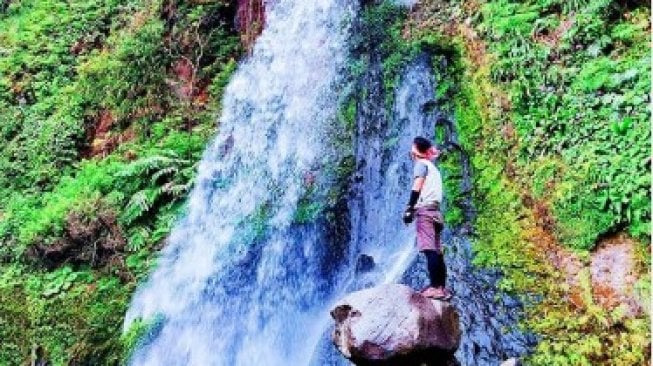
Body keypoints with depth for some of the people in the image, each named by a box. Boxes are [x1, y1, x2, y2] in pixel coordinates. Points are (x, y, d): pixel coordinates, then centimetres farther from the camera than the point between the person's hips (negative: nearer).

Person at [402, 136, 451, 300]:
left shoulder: (421, 163, 2)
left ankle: (435, 288, -21)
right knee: (436, 252, 5)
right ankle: (442, 288, 3)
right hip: (435, 211, 9)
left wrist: (409, 208, -19)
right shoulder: (433, 167, 27)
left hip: (425, 210, -9)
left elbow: (417, 187, -12)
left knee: (429, 250, -15)